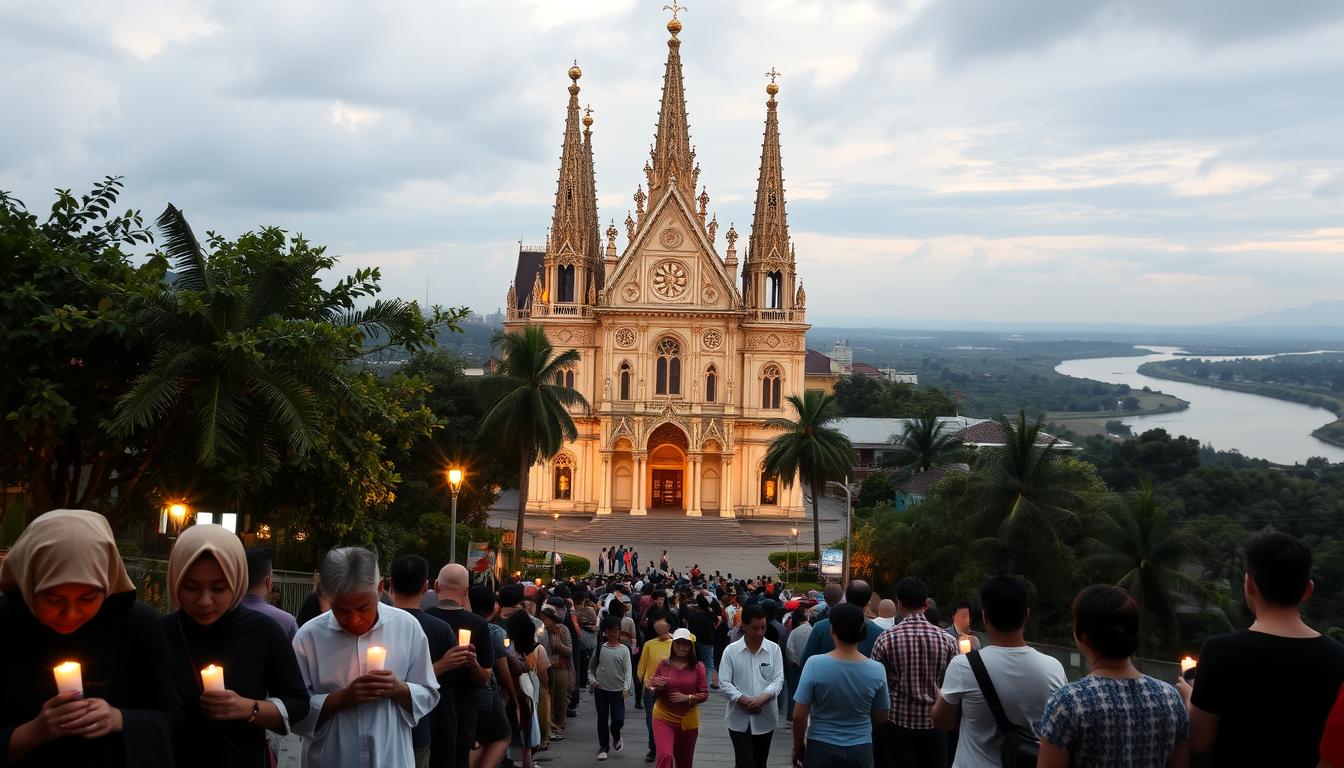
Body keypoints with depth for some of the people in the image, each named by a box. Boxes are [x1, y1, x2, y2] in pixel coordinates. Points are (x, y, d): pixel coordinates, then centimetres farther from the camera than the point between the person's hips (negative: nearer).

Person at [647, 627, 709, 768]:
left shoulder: (698, 666, -4)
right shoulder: (663, 664, -2)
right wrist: (656, 687, -17)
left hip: (688, 720, 1)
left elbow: (704, 694, -4)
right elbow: (653, 692, 5)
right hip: (663, 718, -1)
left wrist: (687, 698, -19)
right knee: (665, 756, -22)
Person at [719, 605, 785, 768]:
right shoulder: (731, 650, -5)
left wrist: (763, 698, -21)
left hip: (765, 718, 2)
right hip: (739, 719, -2)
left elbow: (778, 680, -4)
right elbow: (724, 683, -7)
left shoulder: (774, 649, 0)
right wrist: (745, 701, -19)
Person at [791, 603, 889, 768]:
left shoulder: (815, 664, -16)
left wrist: (798, 747, 3)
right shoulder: (877, 670, -10)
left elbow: (799, 716, -12)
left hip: (821, 750, -2)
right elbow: (881, 719, 2)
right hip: (860, 752, 2)